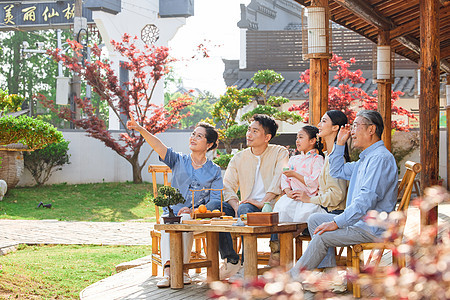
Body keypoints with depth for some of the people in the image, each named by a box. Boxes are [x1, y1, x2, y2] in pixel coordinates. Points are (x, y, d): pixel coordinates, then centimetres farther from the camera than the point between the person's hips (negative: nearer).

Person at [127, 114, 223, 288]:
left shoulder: (214, 171, 10)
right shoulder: (179, 161, 13)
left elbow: (215, 200, 1)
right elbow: (158, 146, -5)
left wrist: (194, 211, -16)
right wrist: (141, 130, -22)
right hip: (172, 211, 1)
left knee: (185, 220, -35)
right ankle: (168, 269, -48)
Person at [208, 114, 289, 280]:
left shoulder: (280, 153, 5)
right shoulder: (239, 158, 16)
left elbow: (279, 181, -9)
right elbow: (228, 186, 6)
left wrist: (262, 203, -21)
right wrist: (236, 206, -14)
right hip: (246, 206, 5)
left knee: (245, 209, -36)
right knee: (216, 208, -24)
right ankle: (231, 260, -21)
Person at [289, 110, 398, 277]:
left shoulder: (381, 158, -17)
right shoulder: (365, 159, 18)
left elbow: (367, 199, -27)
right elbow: (337, 172, 32)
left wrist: (336, 223, -26)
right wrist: (340, 143, 19)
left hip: (372, 228, -11)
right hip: (359, 221, 11)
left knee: (323, 236, -22)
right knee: (314, 219, 12)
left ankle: (293, 278, -12)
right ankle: (331, 268, 1)